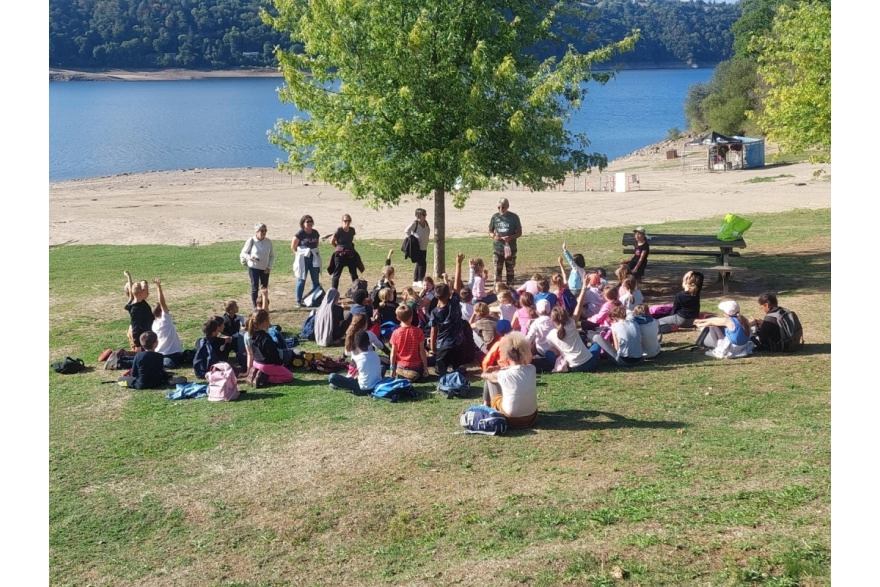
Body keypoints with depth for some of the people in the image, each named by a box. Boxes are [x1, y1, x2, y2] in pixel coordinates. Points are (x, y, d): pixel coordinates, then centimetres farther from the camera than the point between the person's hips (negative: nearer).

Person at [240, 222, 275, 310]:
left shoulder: (268, 242, -2)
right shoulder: (251, 241, -10)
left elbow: (272, 256, 7)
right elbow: (243, 253, -2)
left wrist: (269, 267, -3)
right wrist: (250, 258, -23)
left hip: (265, 269, 3)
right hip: (253, 268, -3)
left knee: (265, 288, 8)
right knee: (255, 288, -1)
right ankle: (255, 306, 9)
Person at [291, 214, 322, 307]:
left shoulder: (315, 233, 3)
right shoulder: (300, 234, -11)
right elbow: (293, 247, -6)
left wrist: (313, 252, 6)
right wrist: (300, 254, 2)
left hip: (314, 258, 5)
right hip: (303, 259, -5)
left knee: (316, 280, 8)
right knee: (301, 280, 0)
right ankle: (299, 301, 8)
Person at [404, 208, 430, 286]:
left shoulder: (426, 223, 7)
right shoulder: (414, 223, -15)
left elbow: (428, 230, 26)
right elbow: (406, 231, -20)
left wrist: (427, 238, 14)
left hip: (424, 248, 8)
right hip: (417, 248, -8)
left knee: (419, 265, 13)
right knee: (422, 264, -13)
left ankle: (415, 282, 22)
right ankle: (419, 281, -7)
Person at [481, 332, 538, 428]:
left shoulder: (504, 375, -21)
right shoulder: (532, 369, -12)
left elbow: (484, 374, 1)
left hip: (510, 419, -4)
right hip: (532, 416, 4)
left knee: (489, 378, 11)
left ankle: (486, 405, 34)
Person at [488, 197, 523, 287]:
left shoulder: (514, 217, -5)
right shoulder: (495, 217, 0)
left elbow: (519, 232, -1)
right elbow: (490, 231, 8)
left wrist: (511, 237, -20)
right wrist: (494, 236, -16)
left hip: (510, 248, -1)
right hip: (497, 249, 1)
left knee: (510, 270, 8)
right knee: (497, 270, 5)